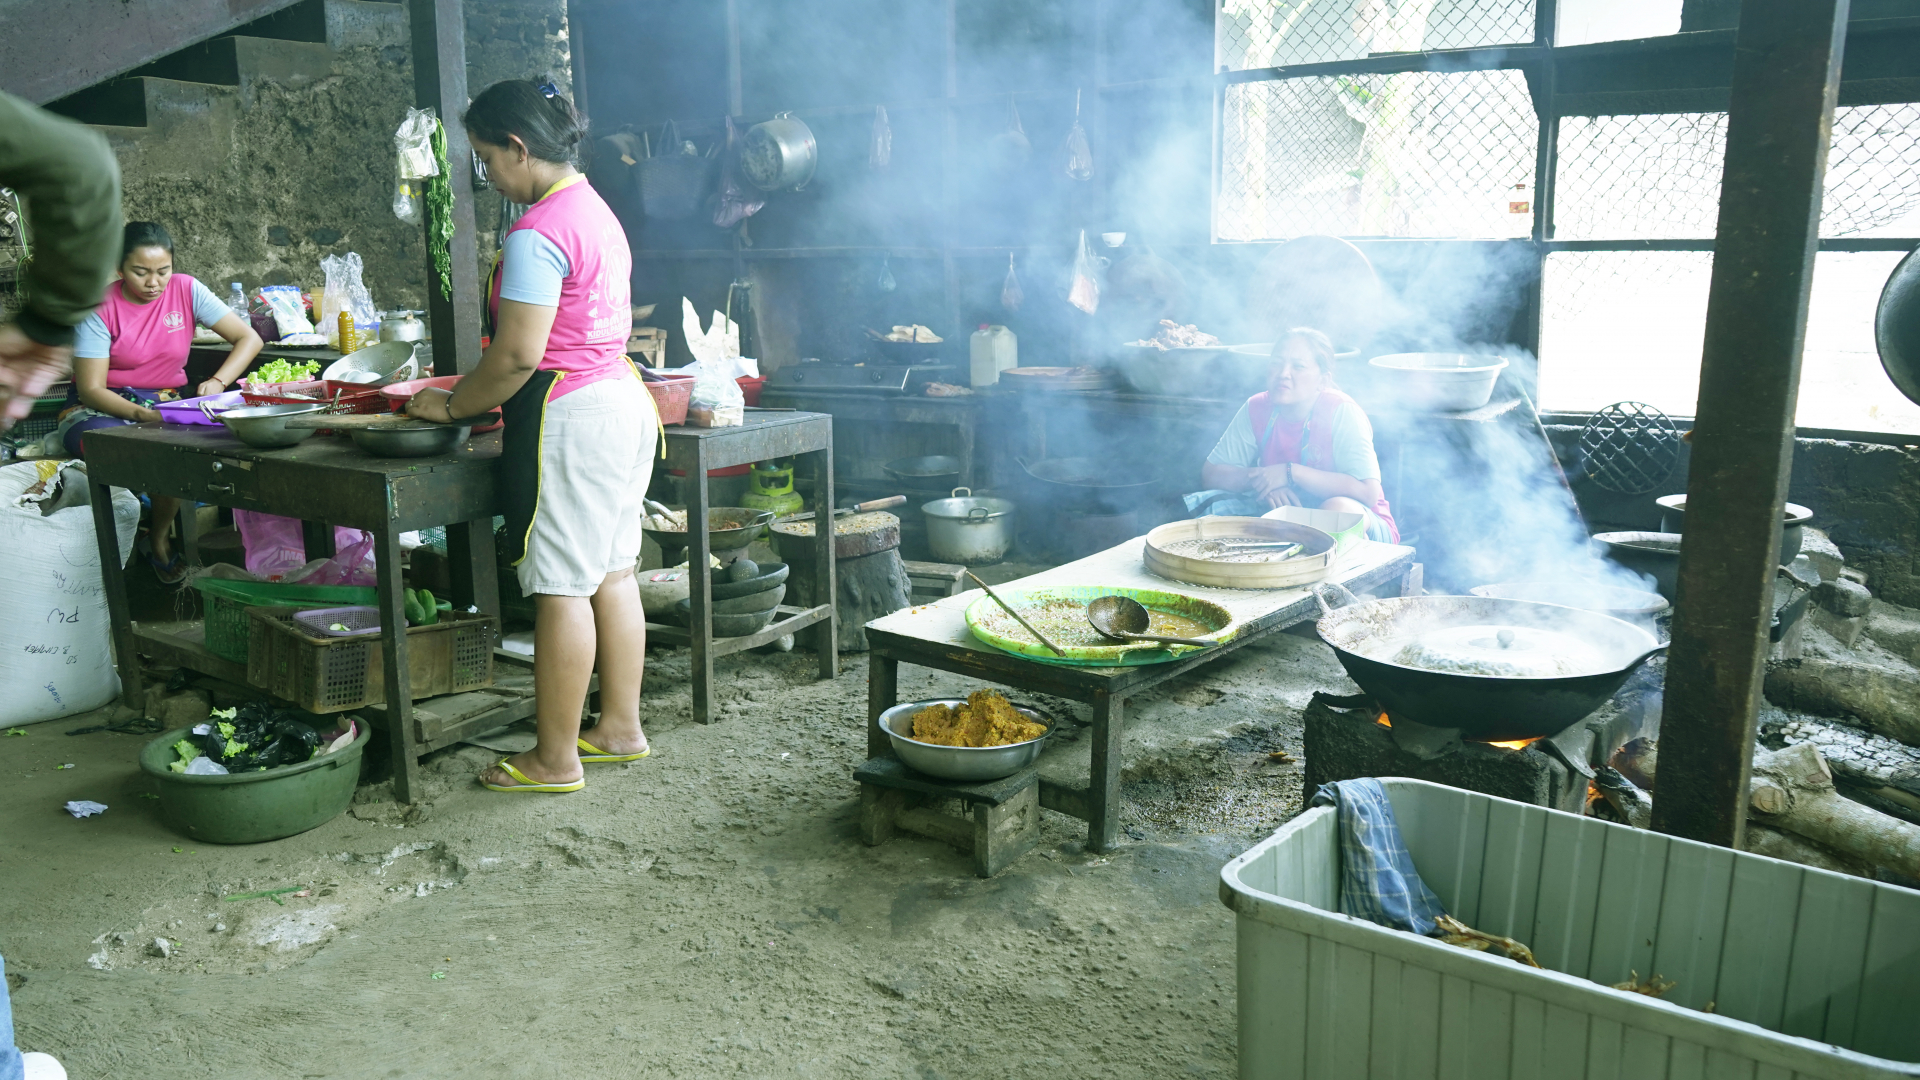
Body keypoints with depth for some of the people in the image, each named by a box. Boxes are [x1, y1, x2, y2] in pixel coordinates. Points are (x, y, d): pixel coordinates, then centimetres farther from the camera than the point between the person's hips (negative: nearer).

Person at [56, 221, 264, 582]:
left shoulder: (185, 290, -4)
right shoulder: (99, 307, -11)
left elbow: (249, 338, -6)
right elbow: (91, 389, -15)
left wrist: (217, 382, -24)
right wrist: (141, 414, -34)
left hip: (168, 402, 2)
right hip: (103, 406, -2)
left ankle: (159, 536, -6)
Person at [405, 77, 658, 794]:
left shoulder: (537, 234, -17)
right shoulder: (596, 210, 14)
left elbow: (519, 353, -20)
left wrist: (453, 405, -5)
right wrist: (477, 387, 18)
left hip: (569, 415, -10)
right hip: (621, 400, 10)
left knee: (560, 588, -3)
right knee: (611, 573, 14)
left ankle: (555, 760, 6)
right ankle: (620, 728, 24)